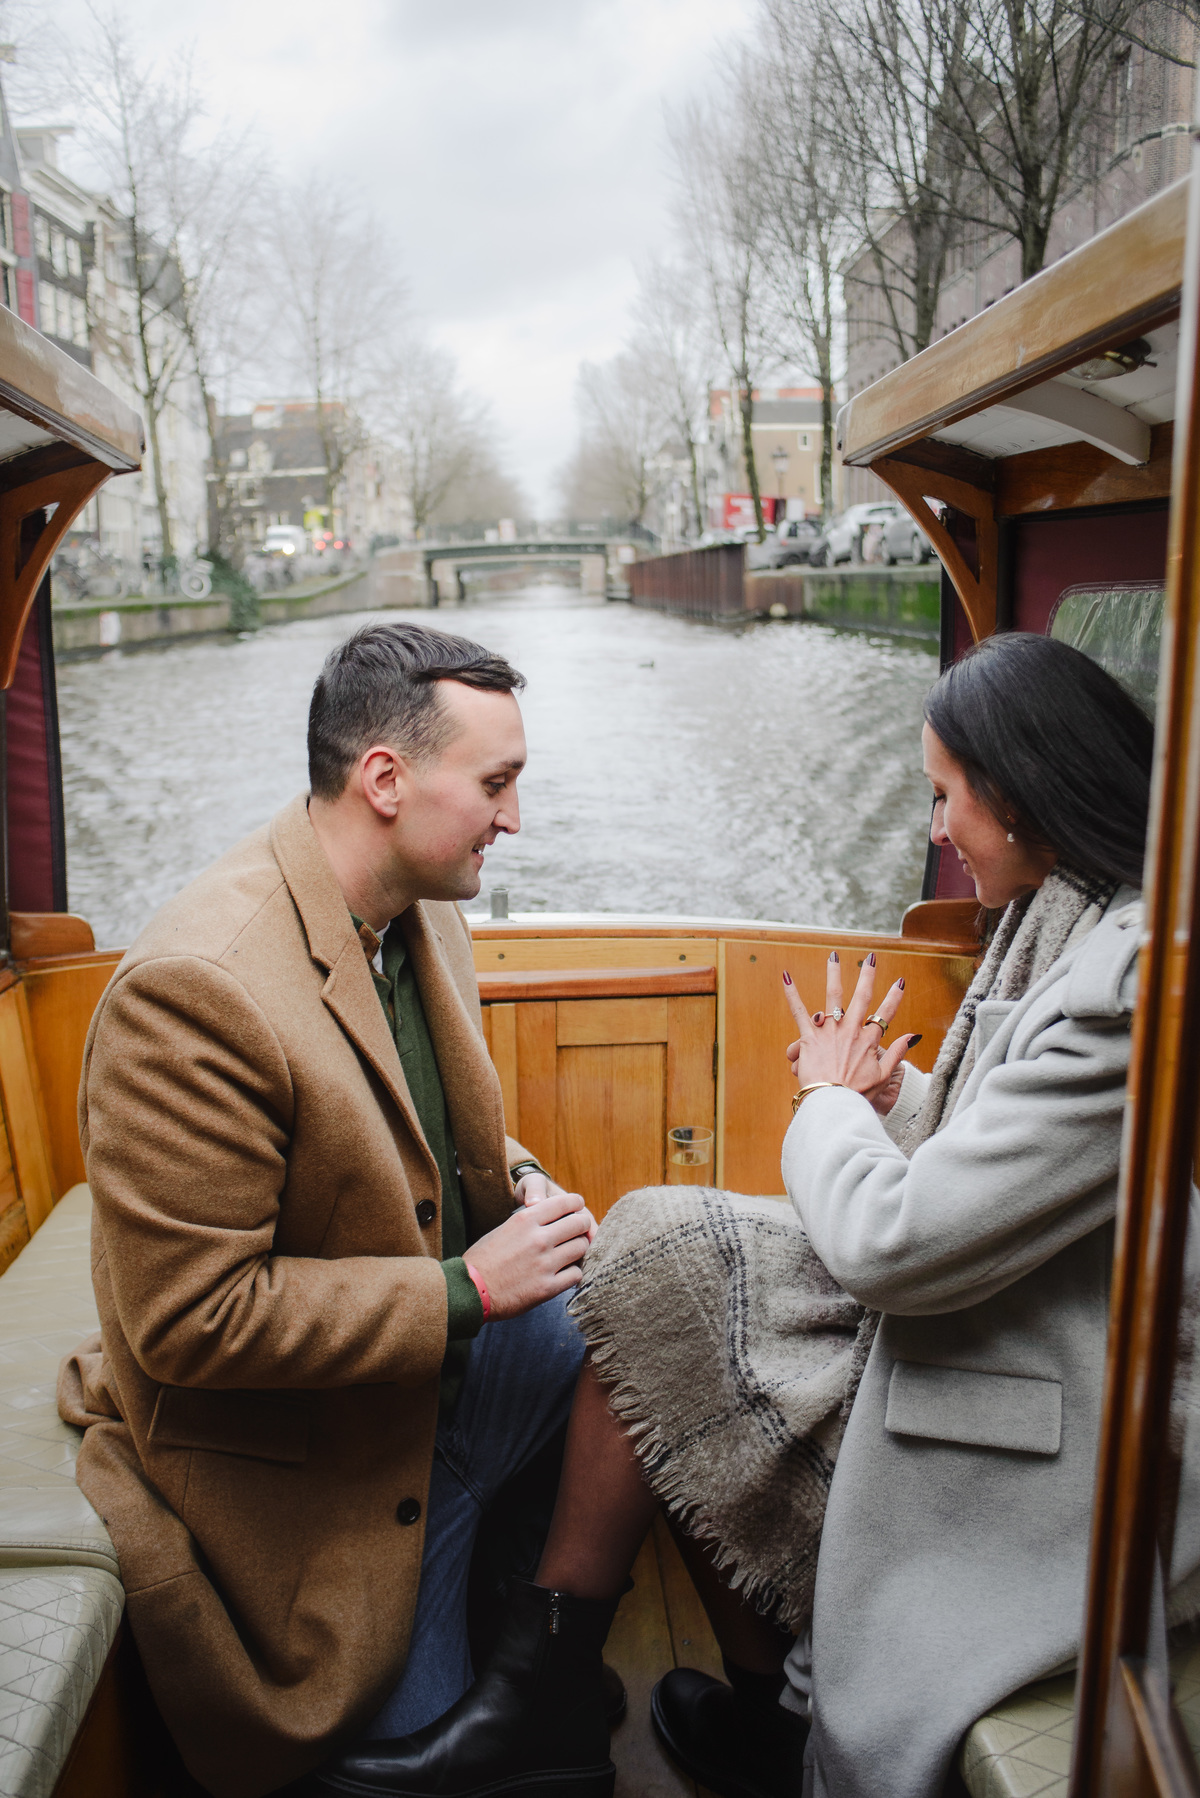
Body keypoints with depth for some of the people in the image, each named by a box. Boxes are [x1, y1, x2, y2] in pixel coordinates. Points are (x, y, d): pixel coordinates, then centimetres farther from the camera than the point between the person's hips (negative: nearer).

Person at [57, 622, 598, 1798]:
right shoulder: (192, 991, -32)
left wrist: (515, 1184, -8)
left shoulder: (421, 914, -3)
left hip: (454, 1347, 8)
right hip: (311, 1458, -7)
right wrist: (466, 1291, -26)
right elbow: (189, 1318, -29)